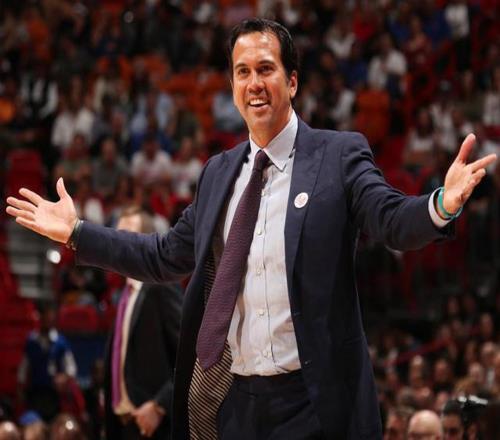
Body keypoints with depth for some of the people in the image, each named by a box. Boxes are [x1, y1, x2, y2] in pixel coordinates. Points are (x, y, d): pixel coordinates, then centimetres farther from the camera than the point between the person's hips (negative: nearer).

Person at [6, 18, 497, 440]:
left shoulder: (339, 155, -1)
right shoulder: (218, 171, 14)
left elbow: (392, 221, -14)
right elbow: (165, 257, 21)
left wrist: (440, 205, -36)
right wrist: (75, 232, 19)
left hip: (310, 398, -4)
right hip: (229, 398, 5)